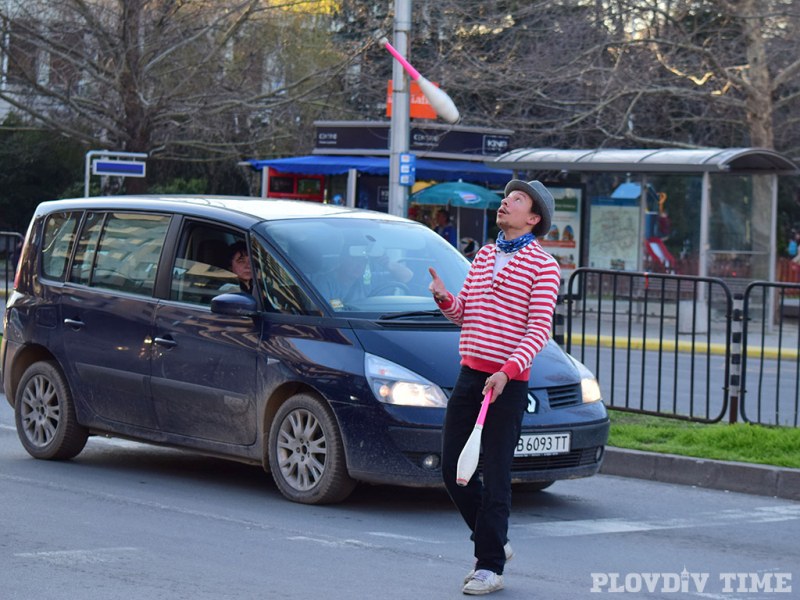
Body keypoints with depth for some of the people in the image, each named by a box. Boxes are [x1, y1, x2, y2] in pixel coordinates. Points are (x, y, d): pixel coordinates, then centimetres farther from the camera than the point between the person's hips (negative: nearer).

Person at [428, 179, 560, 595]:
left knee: (495, 478, -5)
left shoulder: (543, 266, -5)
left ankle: (490, 566, 1)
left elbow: (539, 329, -12)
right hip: (469, 375, 7)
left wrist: (507, 371, -24)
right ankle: (494, 543, 25)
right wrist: (444, 298, -1)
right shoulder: (483, 256, 17)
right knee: (454, 471, 7)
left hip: (508, 384, -7)